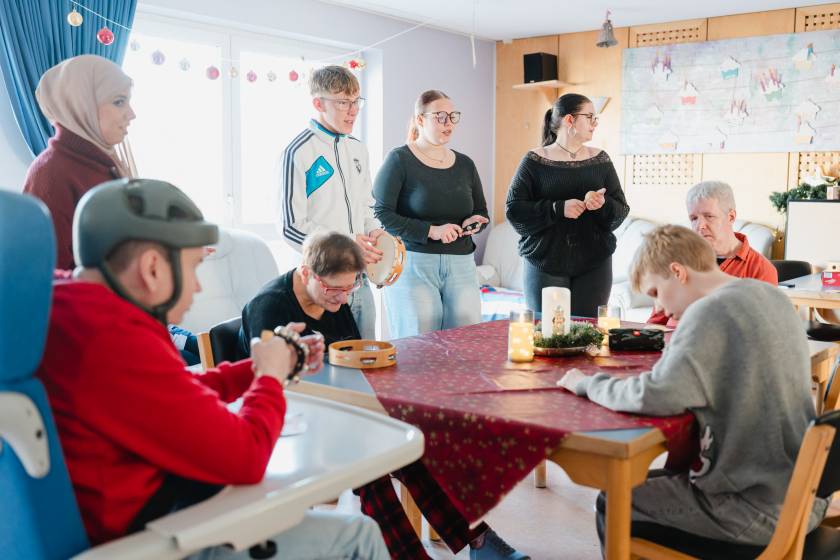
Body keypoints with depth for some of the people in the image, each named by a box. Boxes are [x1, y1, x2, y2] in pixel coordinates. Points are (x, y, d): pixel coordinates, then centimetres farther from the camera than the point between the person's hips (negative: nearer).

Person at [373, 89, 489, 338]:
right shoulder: (399, 160, -2)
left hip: (461, 265, 5)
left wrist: (472, 223, 0)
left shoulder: (465, 164, 15)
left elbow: (482, 213, 24)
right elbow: (380, 214, -10)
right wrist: (430, 231, -17)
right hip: (413, 264, -5)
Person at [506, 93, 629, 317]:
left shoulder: (600, 160, 10)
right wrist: (558, 208, -20)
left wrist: (602, 204, -15)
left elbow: (621, 211, 7)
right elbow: (514, 210, -7)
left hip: (594, 265, 3)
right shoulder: (535, 161, 0)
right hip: (545, 264, -2)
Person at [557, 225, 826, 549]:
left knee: (613, 505, 6)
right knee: (660, 480, 25)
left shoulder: (710, 310, -21)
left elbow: (654, 398, -30)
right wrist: (681, 347, 4)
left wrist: (586, 383, -13)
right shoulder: (771, 296, 5)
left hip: (759, 510, -9)